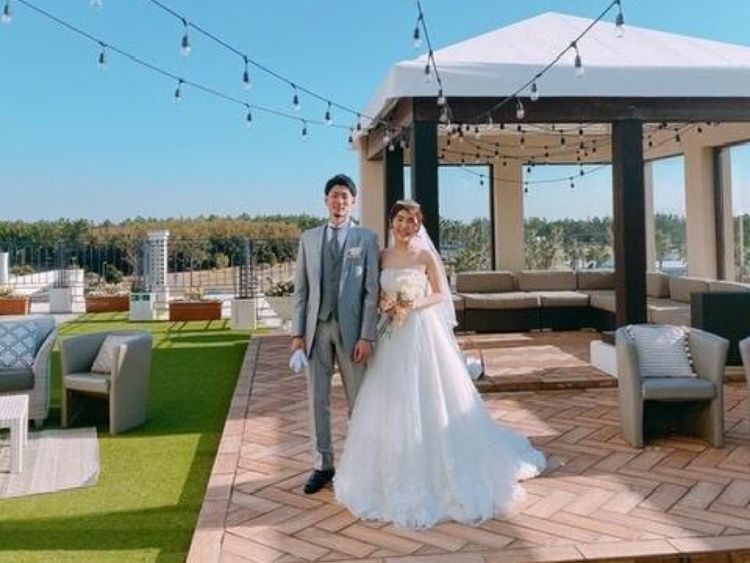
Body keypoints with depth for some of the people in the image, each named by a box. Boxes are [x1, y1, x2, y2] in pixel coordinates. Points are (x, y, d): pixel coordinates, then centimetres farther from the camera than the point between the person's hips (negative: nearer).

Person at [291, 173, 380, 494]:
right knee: (317, 400, 8)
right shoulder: (308, 238, 9)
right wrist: (297, 332, 1)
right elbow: (300, 288, 8)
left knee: (358, 401, 6)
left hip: (350, 329, -2)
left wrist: (367, 336, -11)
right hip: (316, 328, 3)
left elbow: (371, 290, -4)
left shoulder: (366, 239, 1)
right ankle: (322, 465, 20)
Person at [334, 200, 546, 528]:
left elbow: (440, 294, 0)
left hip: (423, 332, -4)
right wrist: (385, 304, -7)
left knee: (428, 402, -1)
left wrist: (415, 306, -16)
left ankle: (438, 472, 14)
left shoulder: (425, 255, -3)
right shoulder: (383, 256, 8)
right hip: (393, 335, 4)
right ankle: (398, 475, 22)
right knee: (392, 406, 7)